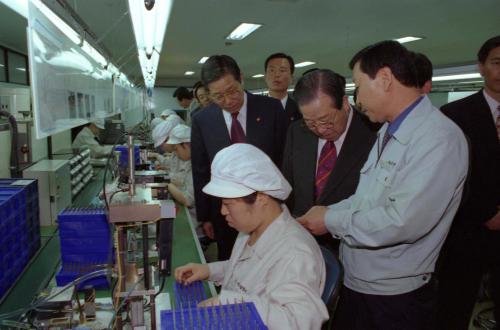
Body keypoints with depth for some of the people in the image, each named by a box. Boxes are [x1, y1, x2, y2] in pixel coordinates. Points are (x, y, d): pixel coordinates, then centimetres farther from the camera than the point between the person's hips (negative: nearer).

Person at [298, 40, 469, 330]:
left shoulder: (439, 138, -21)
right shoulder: (388, 132, 8)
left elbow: (404, 221, -28)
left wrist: (332, 221, -18)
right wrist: (324, 213, -4)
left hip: (393, 297, -7)